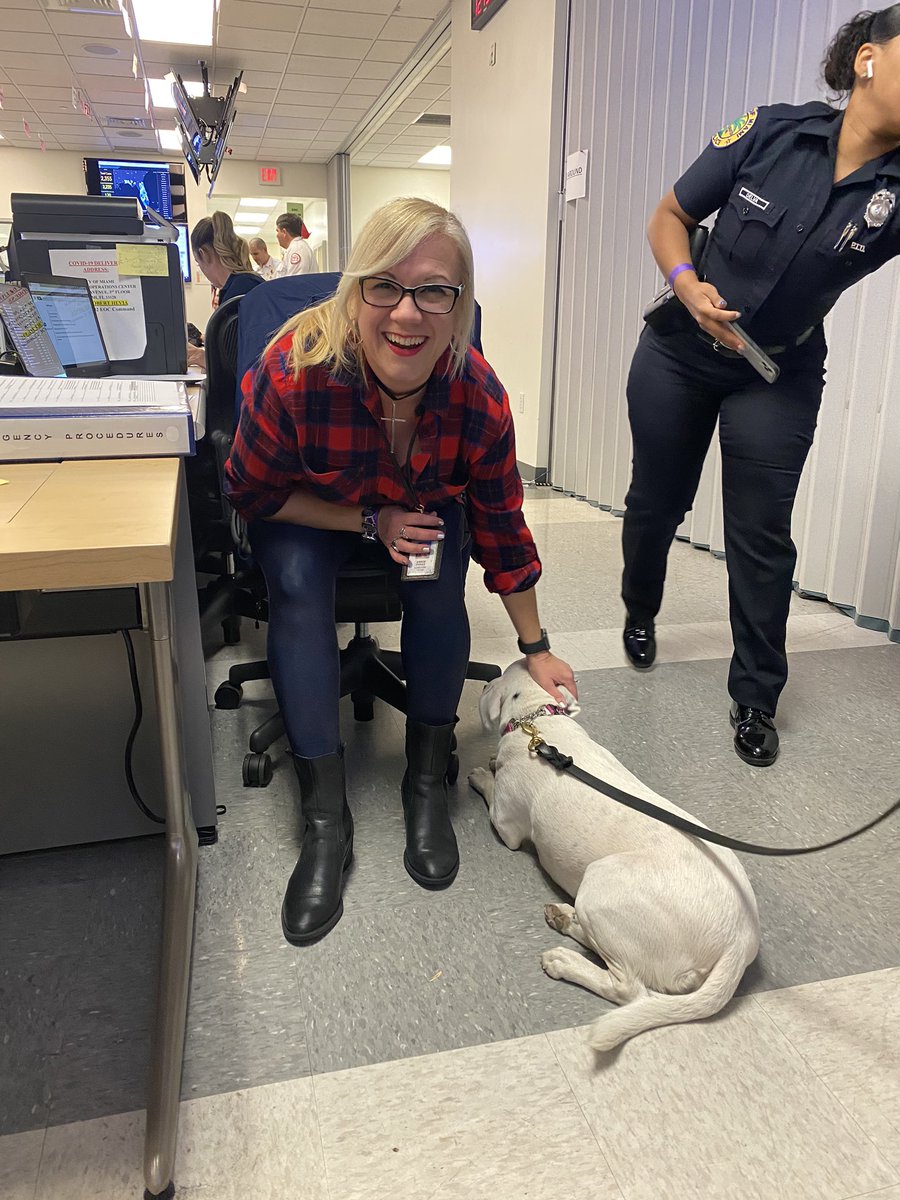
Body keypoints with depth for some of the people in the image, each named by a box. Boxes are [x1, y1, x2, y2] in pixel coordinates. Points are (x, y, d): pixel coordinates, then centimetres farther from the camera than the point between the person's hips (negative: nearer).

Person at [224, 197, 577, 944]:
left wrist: (536, 649, -6)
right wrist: (368, 520, -26)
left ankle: (427, 784, -10)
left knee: (441, 579, -28)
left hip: (421, 512, 2)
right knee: (297, 582, -31)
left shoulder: (480, 399, -26)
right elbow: (252, 491, -17)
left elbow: (501, 525, -12)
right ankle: (327, 819, -23)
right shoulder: (294, 373, -34)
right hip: (306, 517, -1)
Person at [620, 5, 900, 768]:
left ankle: (756, 699, 15)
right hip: (679, 355, 0)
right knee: (657, 501, 13)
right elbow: (669, 217, -4)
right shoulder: (771, 133, -15)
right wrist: (687, 282, -21)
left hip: (779, 379, 0)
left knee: (762, 532, 0)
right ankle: (640, 614, 43)